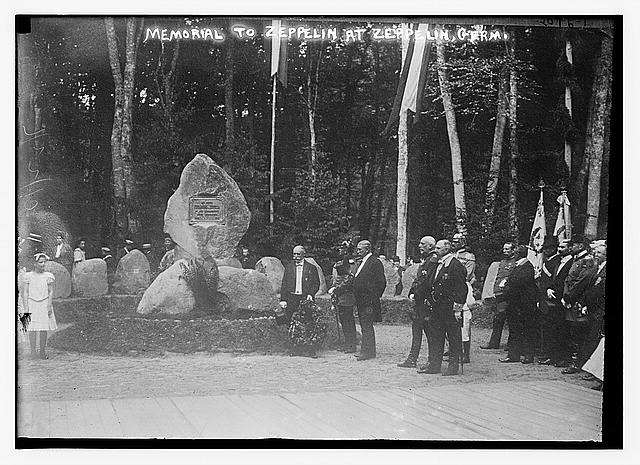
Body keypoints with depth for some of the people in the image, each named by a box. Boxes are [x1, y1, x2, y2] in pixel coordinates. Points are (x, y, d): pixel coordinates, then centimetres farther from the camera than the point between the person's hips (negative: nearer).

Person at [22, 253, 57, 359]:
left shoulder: (48, 276, 4)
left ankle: (42, 352, 9)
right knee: (32, 329, -3)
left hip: (45, 304, 1)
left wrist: (49, 306, -6)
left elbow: (51, 292, 4)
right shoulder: (28, 276, 1)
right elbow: (25, 292, 0)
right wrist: (25, 308, -6)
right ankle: (33, 351, 4)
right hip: (32, 304, -1)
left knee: (44, 329, 2)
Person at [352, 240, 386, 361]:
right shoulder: (360, 263, 18)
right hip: (361, 301, 9)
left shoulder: (375, 262, -11)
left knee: (366, 326, -8)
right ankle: (369, 351, 18)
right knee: (365, 327, 12)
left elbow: (381, 283, -14)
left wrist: (374, 299, -15)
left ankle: (366, 352, -5)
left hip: (369, 301, -9)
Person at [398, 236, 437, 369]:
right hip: (418, 301, 9)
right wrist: (411, 294, 7)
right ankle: (412, 359, 13)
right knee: (416, 329, 9)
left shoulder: (433, 260, -12)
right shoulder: (424, 260, 19)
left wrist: (415, 295, -15)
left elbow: (427, 281, -18)